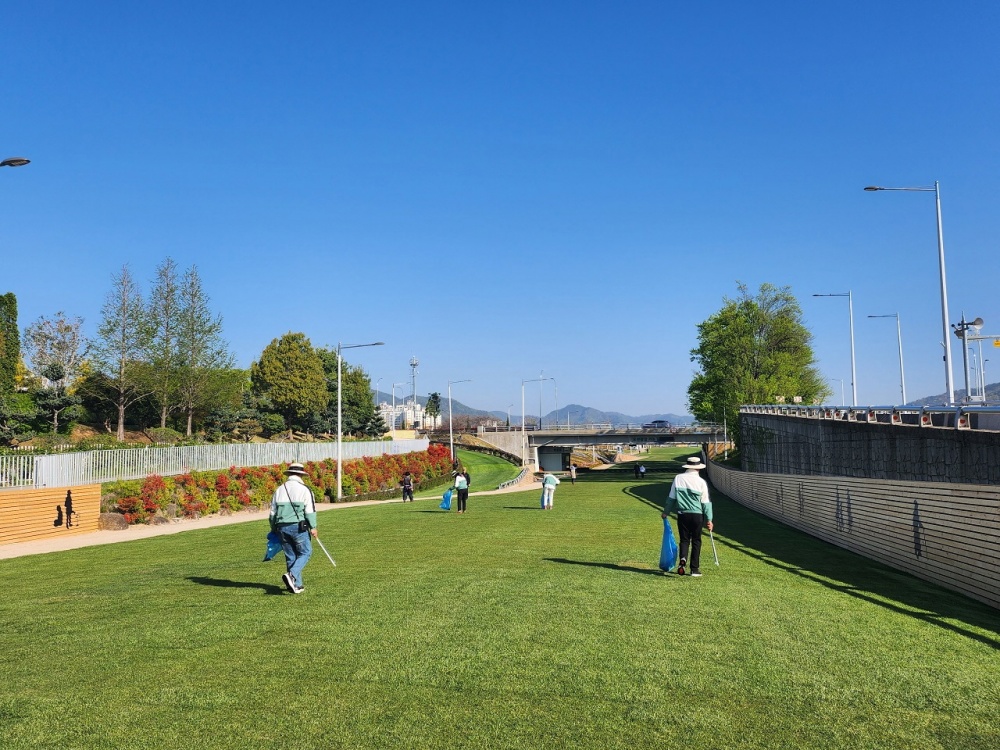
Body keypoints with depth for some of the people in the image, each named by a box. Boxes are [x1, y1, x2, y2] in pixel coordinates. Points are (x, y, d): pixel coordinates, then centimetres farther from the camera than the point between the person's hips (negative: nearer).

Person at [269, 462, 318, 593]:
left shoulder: (279, 490, 13)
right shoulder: (304, 489, -3)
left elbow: (272, 512, 15)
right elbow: (310, 510, -9)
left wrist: (273, 530, 24)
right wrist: (313, 527, -6)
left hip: (282, 527, 5)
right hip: (298, 527, -5)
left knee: (290, 556, 12)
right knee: (305, 552, 7)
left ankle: (297, 585, 15)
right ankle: (292, 575, -14)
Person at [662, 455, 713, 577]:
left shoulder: (678, 478, -1)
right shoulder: (702, 482, -5)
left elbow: (671, 497, 4)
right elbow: (706, 502, -3)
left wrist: (666, 512, 16)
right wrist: (709, 519, 3)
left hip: (682, 514, 1)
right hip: (697, 515, -1)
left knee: (684, 539, 11)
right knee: (696, 541, 10)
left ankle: (683, 559, -16)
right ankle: (695, 569, 12)